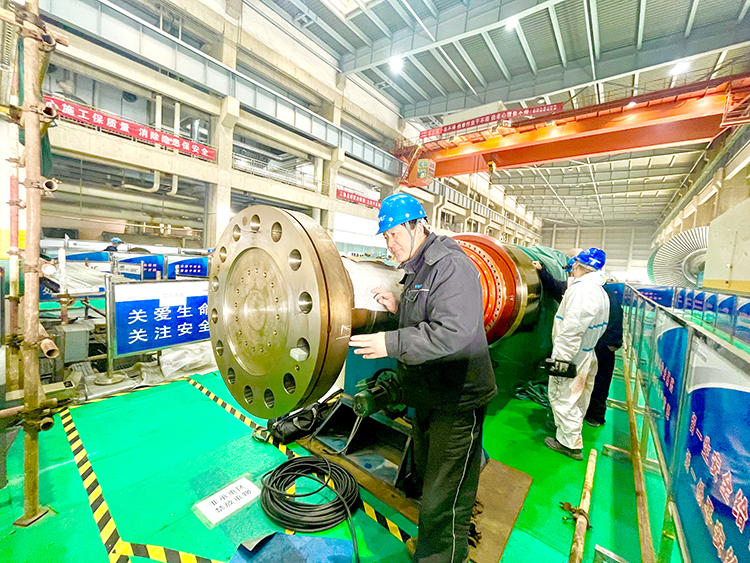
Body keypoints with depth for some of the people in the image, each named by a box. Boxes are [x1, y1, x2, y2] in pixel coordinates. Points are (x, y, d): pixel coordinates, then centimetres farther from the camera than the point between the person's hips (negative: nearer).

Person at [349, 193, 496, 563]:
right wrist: (397, 308, -1)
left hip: (457, 404, -10)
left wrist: (391, 343, -31)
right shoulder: (417, 270, 11)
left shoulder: (452, 267, -22)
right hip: (427, 399, 10)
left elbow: (453, 332, -33)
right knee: (425, 480, 29)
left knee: (444, 498, 8)